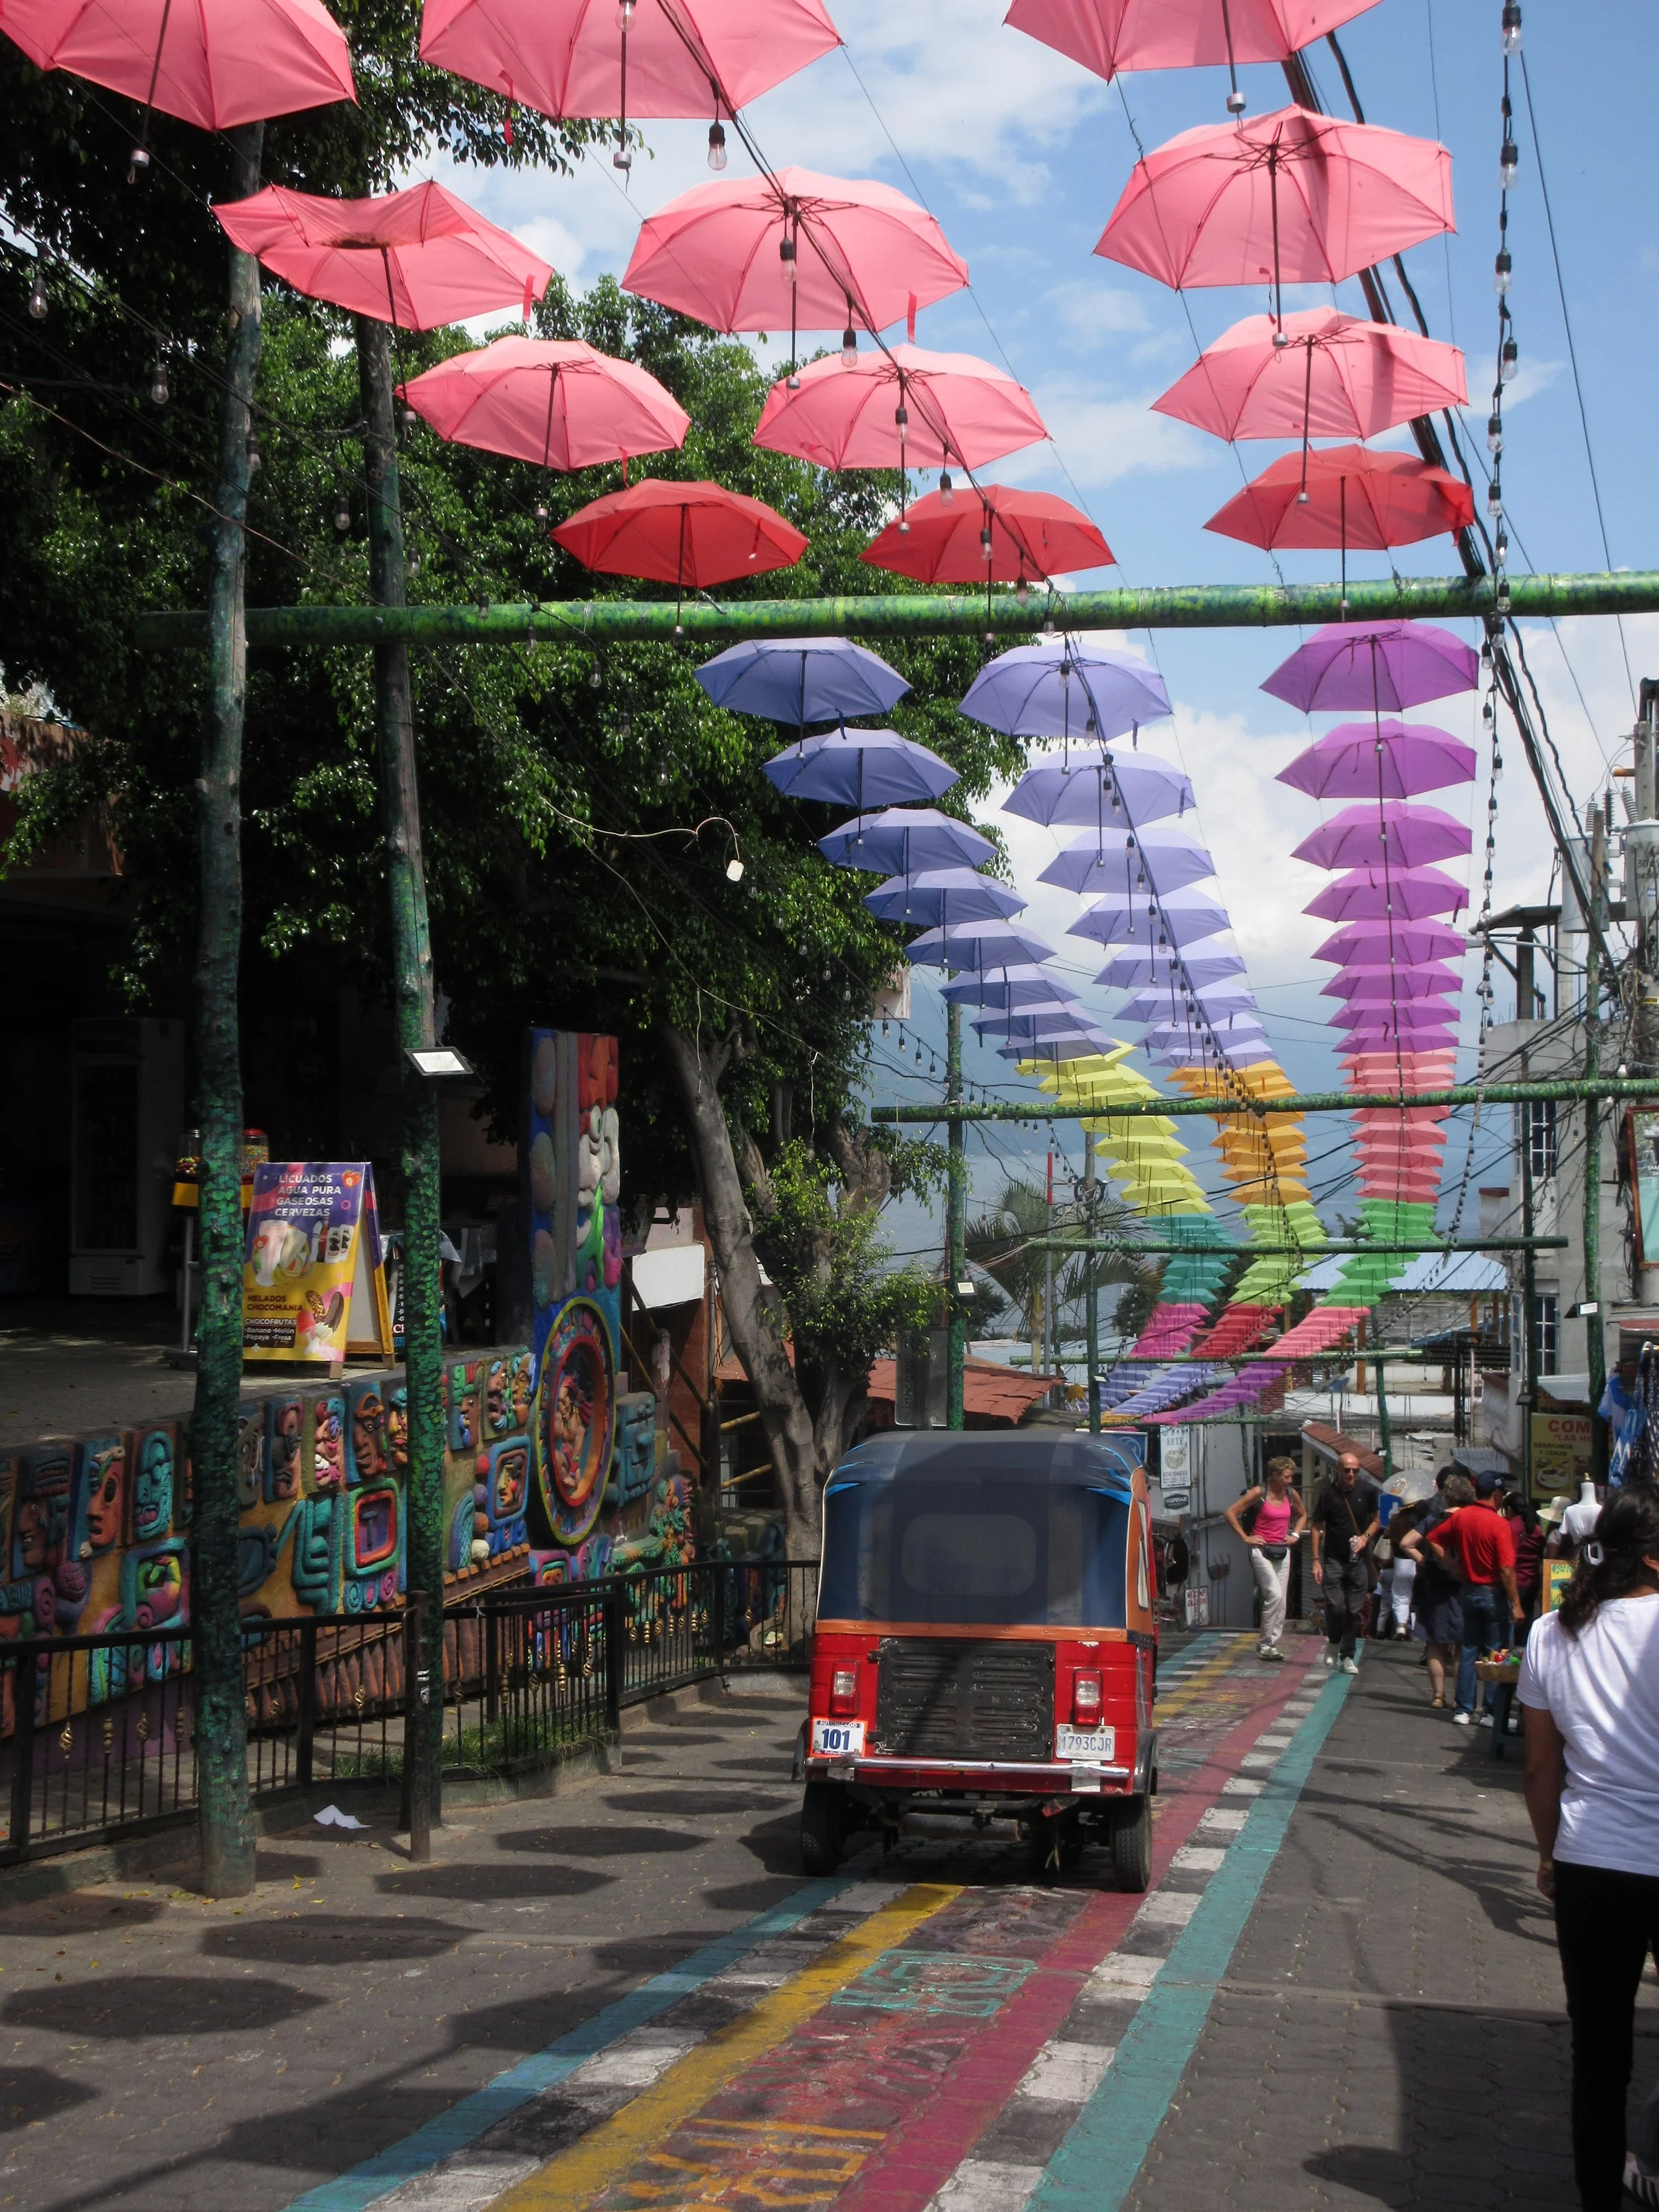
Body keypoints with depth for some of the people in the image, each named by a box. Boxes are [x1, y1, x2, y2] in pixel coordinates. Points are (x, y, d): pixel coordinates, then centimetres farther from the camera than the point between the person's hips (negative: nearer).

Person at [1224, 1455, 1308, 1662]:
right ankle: (1265, 1645, -11)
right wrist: (1245, 1538, -11)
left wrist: (1295, 1534, 12)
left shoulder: (1291, 1495, 7)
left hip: (1282, 1550, 6)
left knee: (1281, 1600, 4)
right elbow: (1230, 1513, -11)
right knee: (1275, 1595, -18)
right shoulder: (1259, 1493, -10)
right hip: (1261, 1550, -6)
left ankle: (1273, 1646, 12)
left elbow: (1302, 1515, 28)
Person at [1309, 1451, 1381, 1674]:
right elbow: (1316, 1526, -1)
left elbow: (1375, 1521, 13)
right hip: (1333, 1561, -2)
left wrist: (1366, 1536, -8)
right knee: (1336, 1607, -12)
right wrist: (1316, 1560, -6)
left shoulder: (1367, 1491, 0)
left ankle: (1347, 1656, 13)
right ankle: (1333, 1641, 17)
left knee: (1355, 1610, 2)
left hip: (1358, 1561, 2)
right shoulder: (1328, 1493, -7)